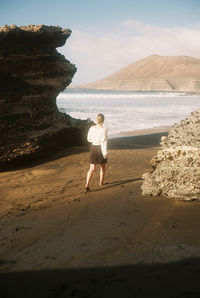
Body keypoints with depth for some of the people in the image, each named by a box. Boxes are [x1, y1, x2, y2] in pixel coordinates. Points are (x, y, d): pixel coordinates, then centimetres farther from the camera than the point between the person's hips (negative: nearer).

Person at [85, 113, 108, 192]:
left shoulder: (92, 128, -3)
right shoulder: (104, 129, -16)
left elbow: (89, 139, 7)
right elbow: (104, 141, -19)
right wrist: (105, 152, -16)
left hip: (93, 148, 3)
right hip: (101, 149, -3)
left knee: (92, 168, 3)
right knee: (102, 167, 20)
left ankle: (87, 184, -13)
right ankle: (101, 182, 36)